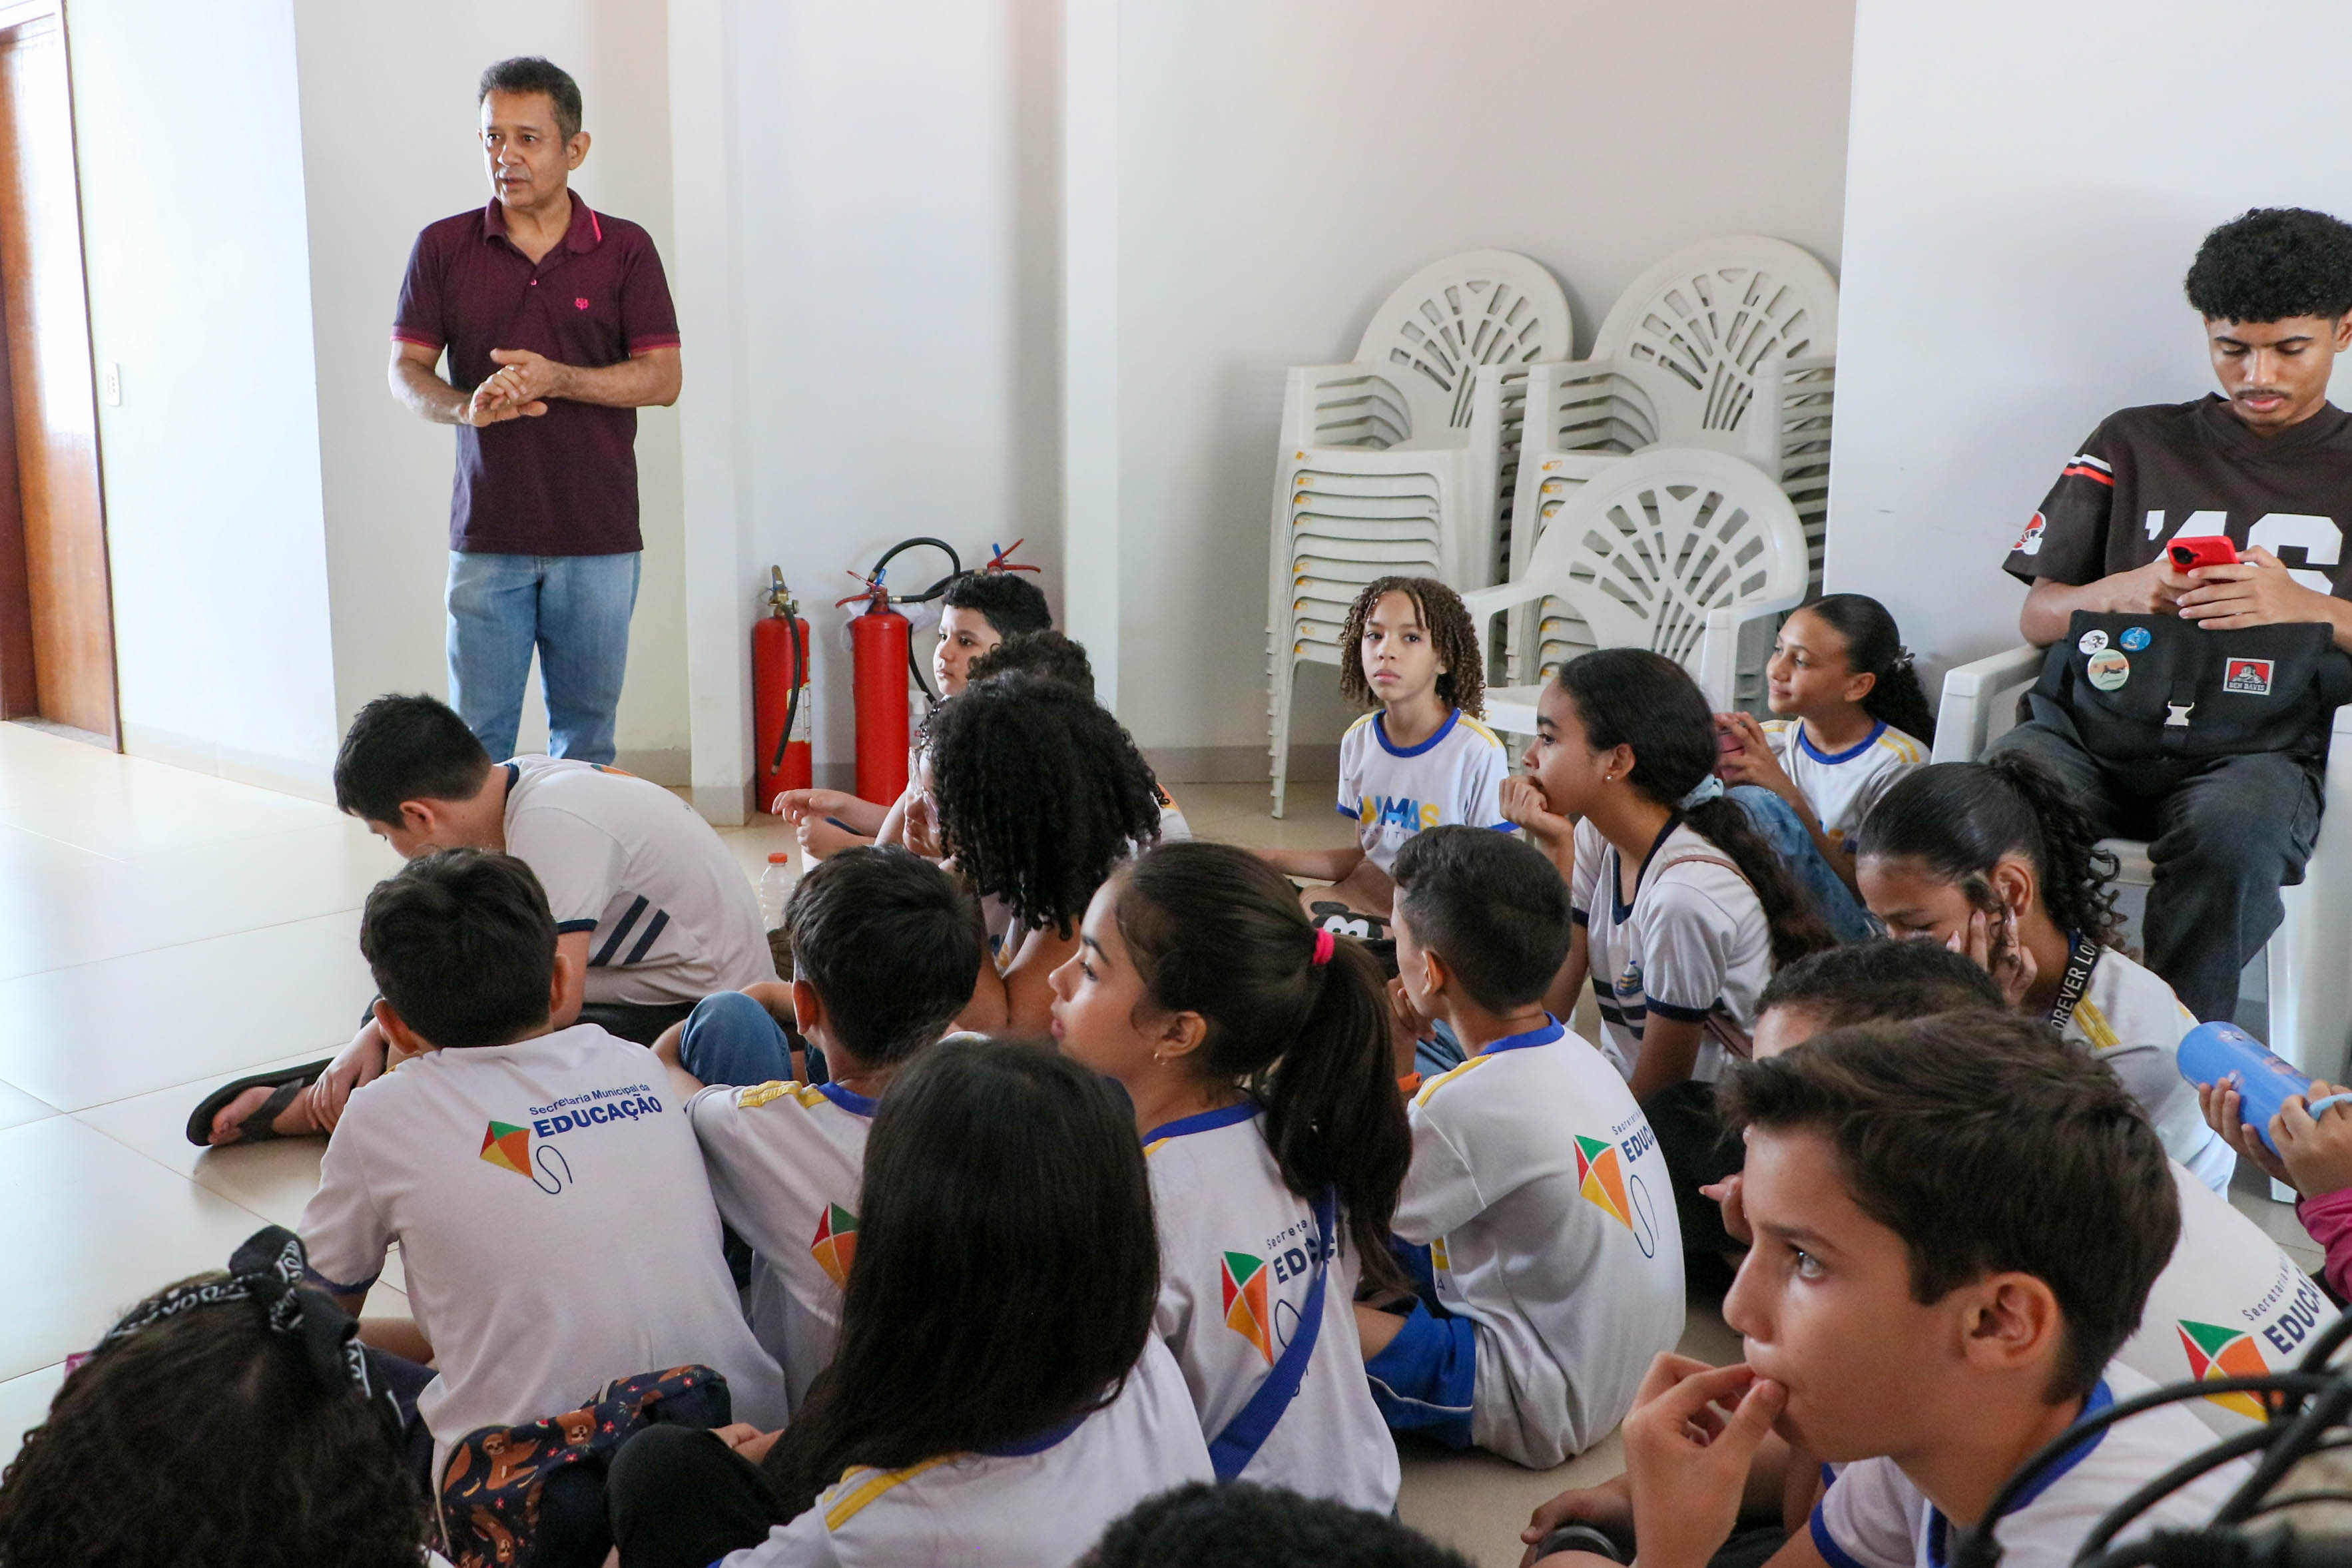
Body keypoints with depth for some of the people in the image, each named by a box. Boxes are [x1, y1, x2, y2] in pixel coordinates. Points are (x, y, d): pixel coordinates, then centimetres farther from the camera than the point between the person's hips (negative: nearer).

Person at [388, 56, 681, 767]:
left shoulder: (625, 249, 3)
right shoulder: (443, 248, 6)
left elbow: (664, 379, -2)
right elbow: (405, 372, 6)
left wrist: (556, 378, -17)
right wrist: (466, 407, -17)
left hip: (598, 539, 0)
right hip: (487, 536, 1)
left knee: (586, 735, 5)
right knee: (478, 739, 0)